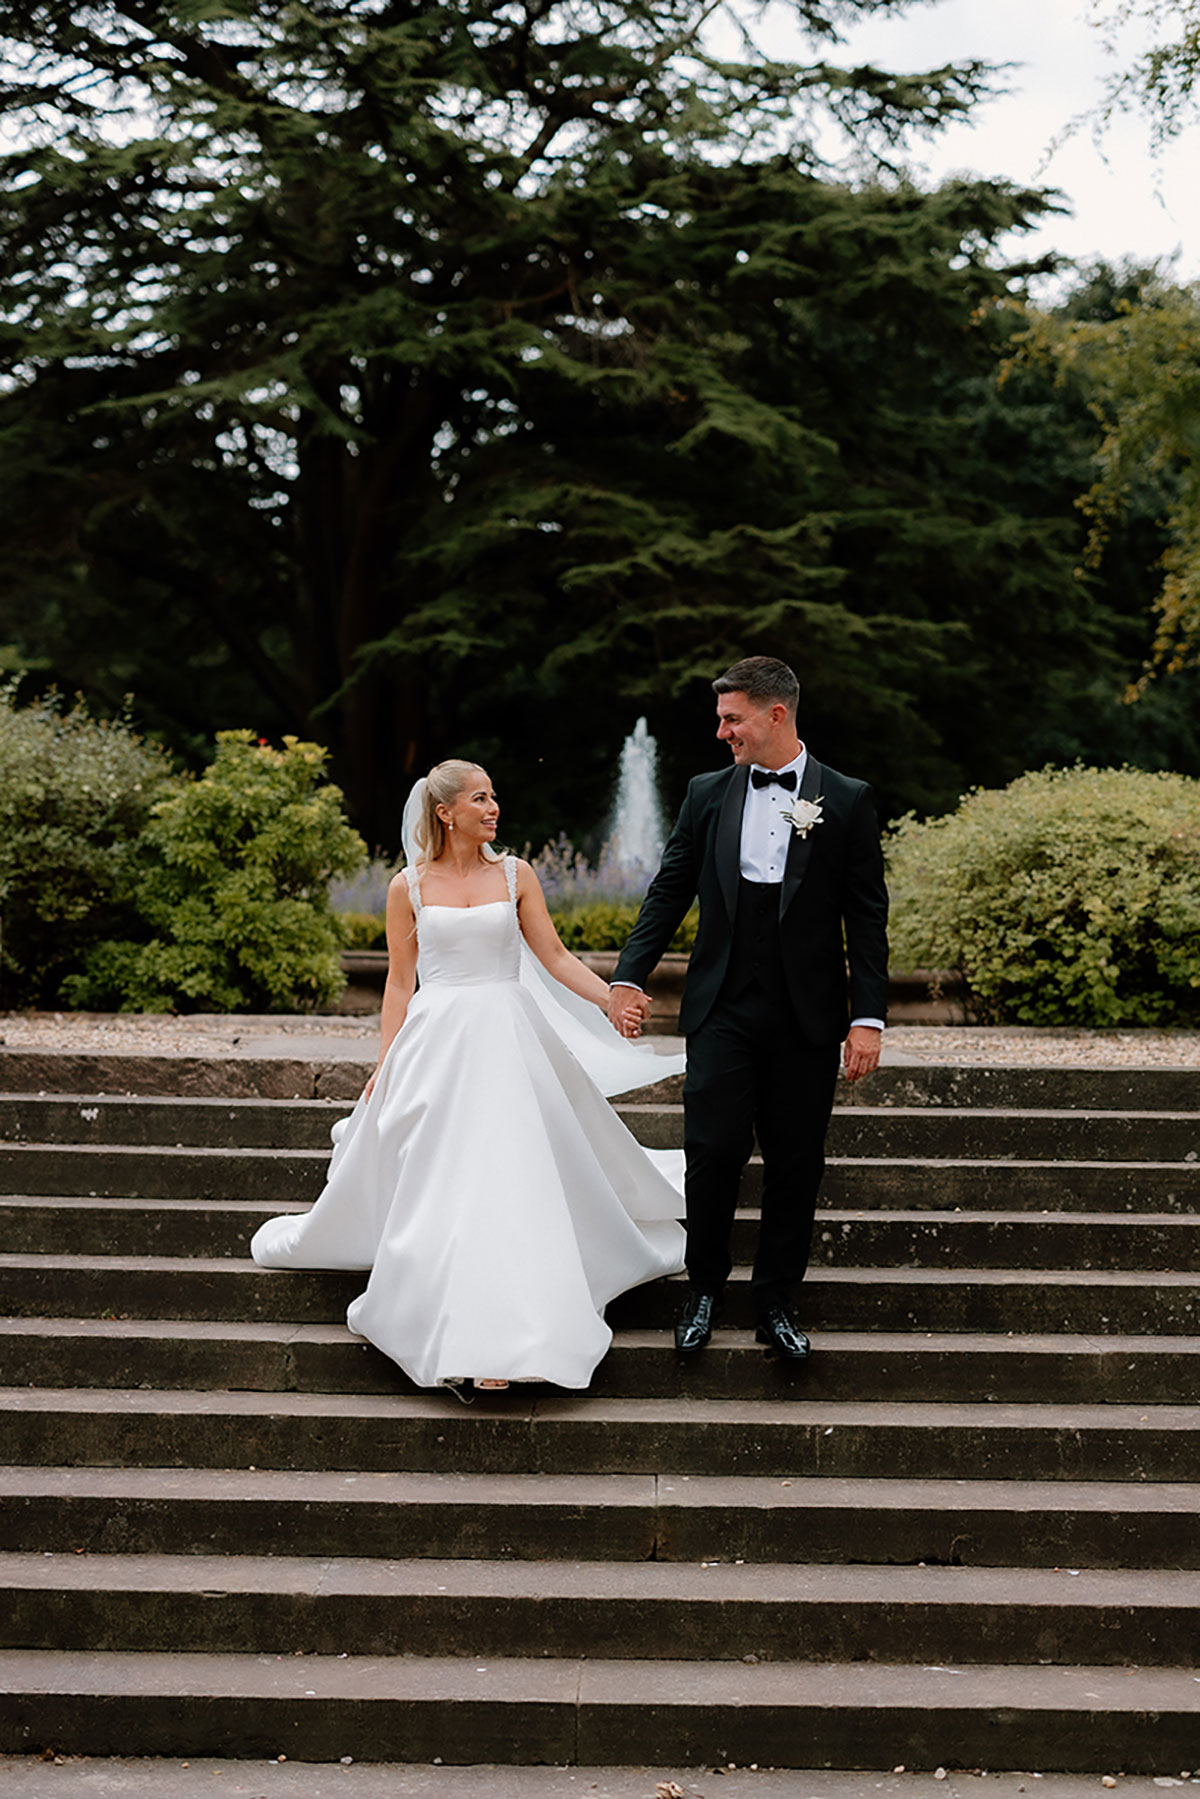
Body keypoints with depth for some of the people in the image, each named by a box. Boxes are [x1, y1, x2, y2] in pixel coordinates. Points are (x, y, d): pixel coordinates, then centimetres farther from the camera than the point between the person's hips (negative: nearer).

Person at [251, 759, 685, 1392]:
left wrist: (614, 999, -8)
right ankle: (450, 1333, 13)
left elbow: (555, 957, 4)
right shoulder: (409, 887, 3)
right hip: (436, 1044, -1)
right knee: (436, 1186, 0)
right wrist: (385, 1065, 0)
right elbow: (399, 982, 5)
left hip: (507, 1042, 1)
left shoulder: (515, 876, 5)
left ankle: (503, 1332, -1)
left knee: (512, 1180, -5)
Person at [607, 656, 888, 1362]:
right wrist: (628, 978, -1)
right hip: (723, 1009, 1)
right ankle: (706, 1289, 17)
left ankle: (776, 1301, 19)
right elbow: (670, 892, 9)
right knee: (713, 1152, -3)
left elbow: (867, 918, -1)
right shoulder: (707, 794, 6)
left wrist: (869, 1017, -6)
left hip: (807, 1016, -1)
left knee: (796, 1164, 5)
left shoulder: (848, 801, 0)